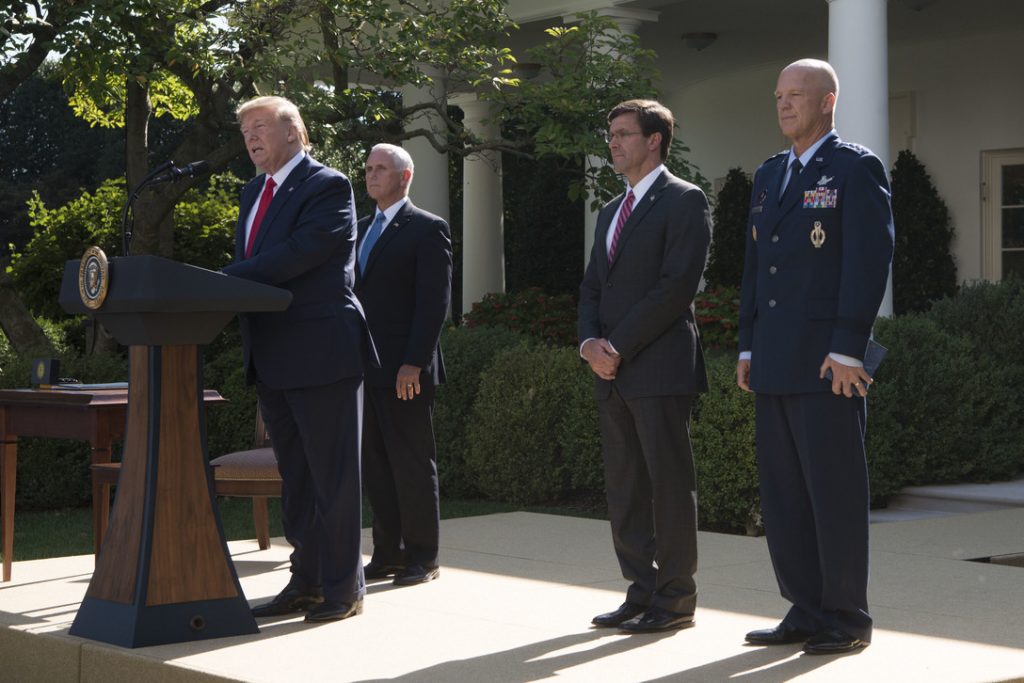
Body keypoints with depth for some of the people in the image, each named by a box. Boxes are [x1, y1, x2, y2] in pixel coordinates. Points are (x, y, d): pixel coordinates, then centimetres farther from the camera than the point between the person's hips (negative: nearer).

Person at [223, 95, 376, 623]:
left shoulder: (328, 187, -9)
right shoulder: (254, 193, 18)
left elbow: (298, 253, -22)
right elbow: (249, 269, 17)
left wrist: (223, 282, -23)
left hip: (321, 352, -8)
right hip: (271, 358, 8)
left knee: (332, 477, -1)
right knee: (295, 478, 13)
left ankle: (343, 588, 6)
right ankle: (307, 581, 22)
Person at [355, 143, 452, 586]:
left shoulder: (427, 230, -4)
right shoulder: (361, 229, 18)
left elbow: (434, 303, -11)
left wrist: (413, 364, -18)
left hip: (404, 371, -7)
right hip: (365, 367, 7)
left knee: (413, 466, 0)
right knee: (375, 466, 8)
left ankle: (422, 558, 8)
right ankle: (387, 553, 15)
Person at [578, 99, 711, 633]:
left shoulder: (683, 202, -4)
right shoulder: (611, 212, 22)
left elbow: (677, 285, -14)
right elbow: (592, 287, 20)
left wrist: (619, 346, -15)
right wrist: (590, 342, 0)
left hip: (660, 368, -8)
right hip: (612, 371, 8)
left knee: (669, 484, -3)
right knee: (623, 488, 9)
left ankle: (675, 599, 3)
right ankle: (641, 592, 16)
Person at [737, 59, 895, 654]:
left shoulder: (857, 168, -4)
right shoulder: (769, 175, 18)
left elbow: (870, 260, -13)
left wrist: (847, 351, -18)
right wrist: (749, 347, 13)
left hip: (826, 363, -7)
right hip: (775, 362, 7)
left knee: (836, 492, -3)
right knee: (784, 493, 8)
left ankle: (848, 619, 6)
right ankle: (807, 611, 16)